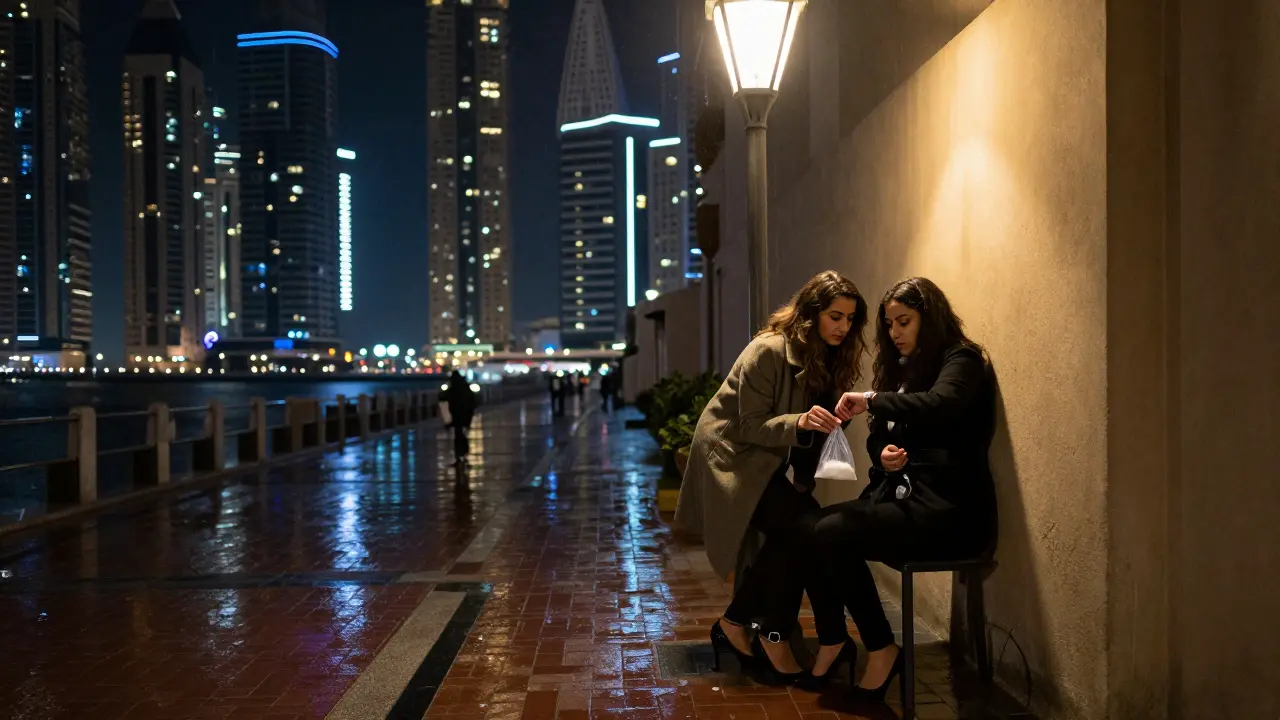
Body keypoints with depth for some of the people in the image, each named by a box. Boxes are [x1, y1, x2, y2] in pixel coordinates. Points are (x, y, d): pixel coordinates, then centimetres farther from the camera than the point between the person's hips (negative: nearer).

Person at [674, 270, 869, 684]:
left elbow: (819, 424, 5)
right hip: (731, 455, -7)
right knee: (799, 526, -24)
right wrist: (798, 422, -37)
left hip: (774, 461, 7)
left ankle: (736, 626, -1)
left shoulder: (830, 358, 2)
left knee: (793, 534, -17)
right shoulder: (768, 351, -21)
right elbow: (750, 426, -20)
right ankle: (771, 637, -11)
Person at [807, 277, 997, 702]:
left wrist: (874, 399, -25)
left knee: (831, 534, -23)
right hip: (903, 495, 8)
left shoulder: (961, 360, -4)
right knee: (812, 525, -14)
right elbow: (879, 436, 21)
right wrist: (883, 453, -2)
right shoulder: (902, 368, 21)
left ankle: (881, 650, -8)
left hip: (949, 510, -8)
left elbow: (939, 404, -28)